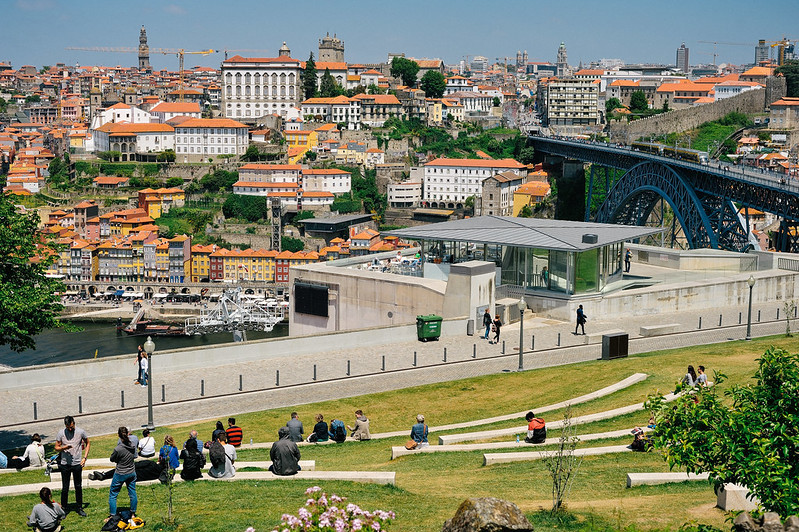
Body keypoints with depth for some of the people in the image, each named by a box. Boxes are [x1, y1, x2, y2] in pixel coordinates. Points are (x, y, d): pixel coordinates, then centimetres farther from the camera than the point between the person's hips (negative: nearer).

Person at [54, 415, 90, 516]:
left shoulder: (81, 432, -4)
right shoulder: (61, 433, -5)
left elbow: (88, 443, 10)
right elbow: (56, 448, 1)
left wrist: (85, 457, 1)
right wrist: (64, 448, -21)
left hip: (77, 464, 1)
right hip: (65, 464, -1)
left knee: (78, 487, 9)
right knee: (65, 488, 3)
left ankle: (79, 508, 21)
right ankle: (63, 509, 14)